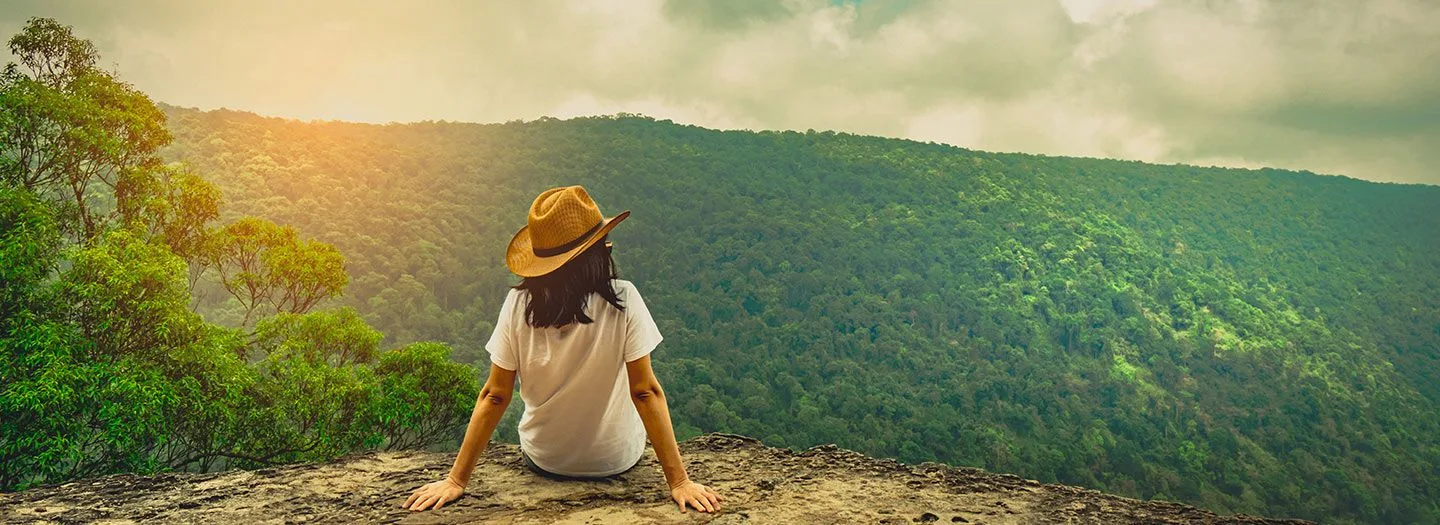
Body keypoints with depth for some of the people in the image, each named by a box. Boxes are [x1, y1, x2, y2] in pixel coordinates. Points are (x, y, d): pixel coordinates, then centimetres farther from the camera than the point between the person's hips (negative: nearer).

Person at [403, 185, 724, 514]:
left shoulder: (518, 303, -19)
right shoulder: (622, 300, -24)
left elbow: (494, 397, -16)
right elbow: (646, 392, -23)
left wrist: (457, 479, -8)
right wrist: (678, 481, -18)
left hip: (543, 461, 2)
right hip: (617, 460, -1)